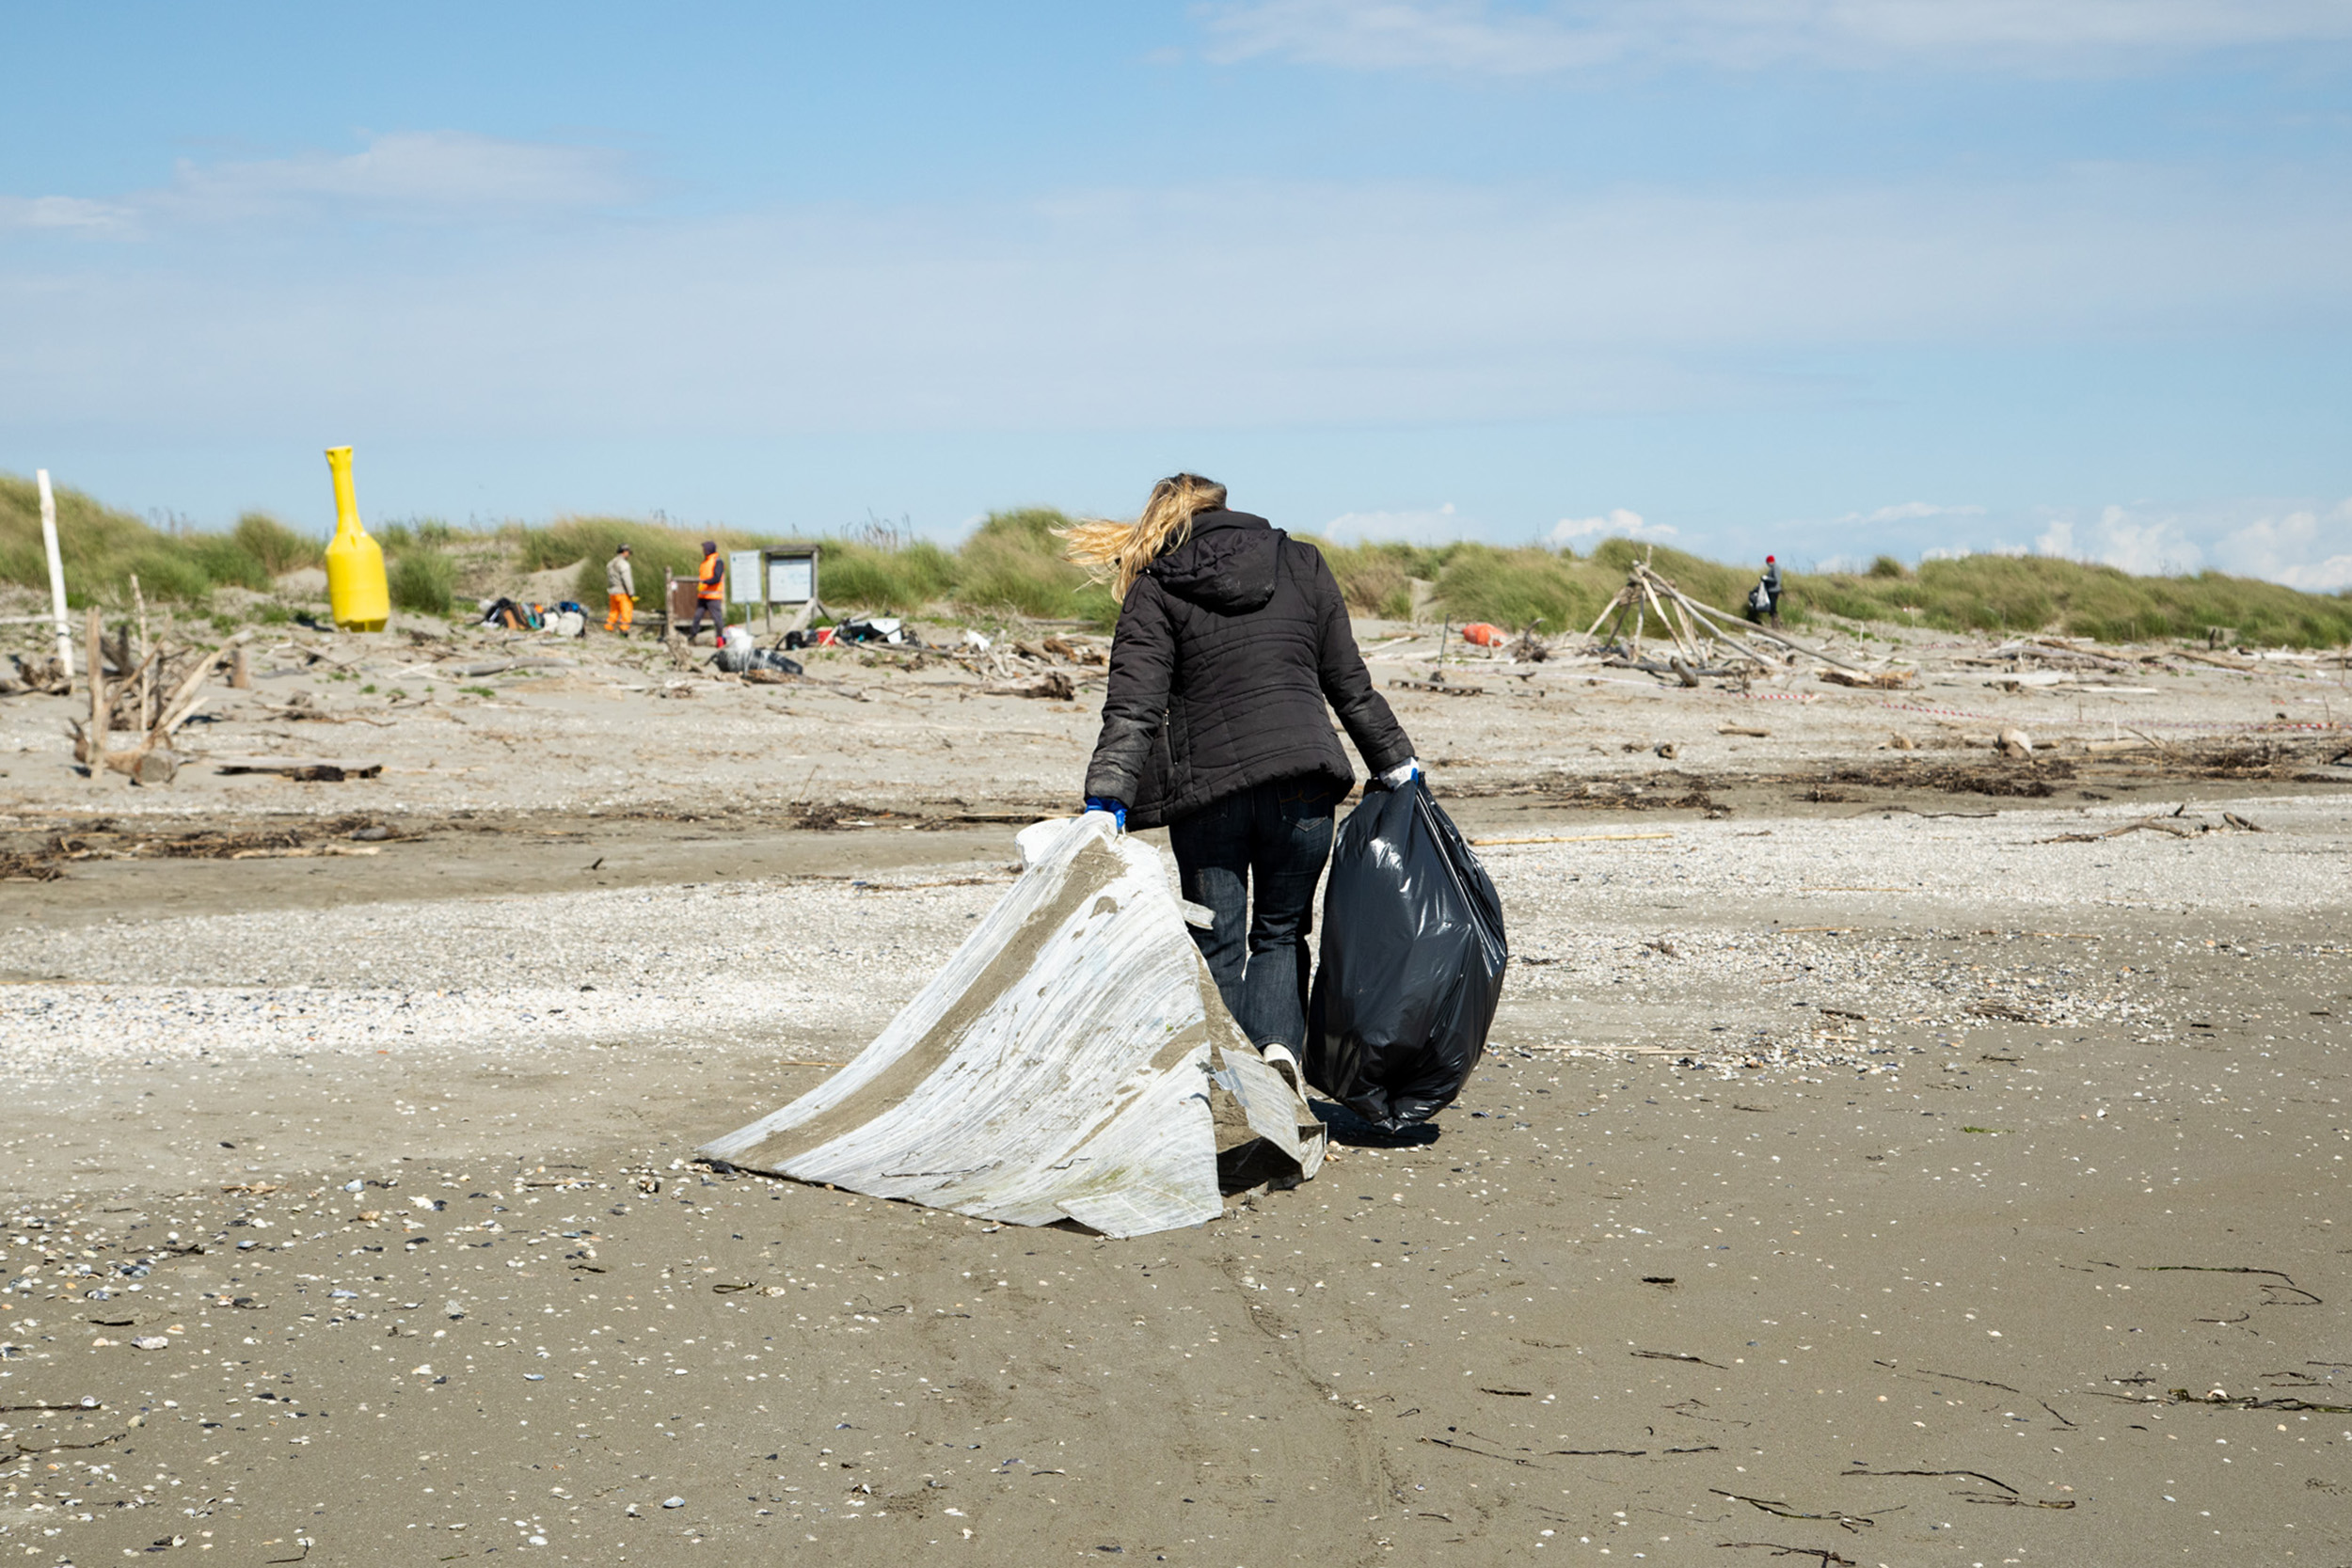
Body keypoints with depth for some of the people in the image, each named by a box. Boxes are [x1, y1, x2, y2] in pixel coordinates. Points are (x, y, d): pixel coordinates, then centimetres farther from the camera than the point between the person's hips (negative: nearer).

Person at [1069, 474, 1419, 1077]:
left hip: (1207, 786, -2)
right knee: (1281, 933, 17)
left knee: (1216, 946, 11)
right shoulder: (1302, 564, 12)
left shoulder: (1155, 590, 4)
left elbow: (1133, 705, -8)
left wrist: (1106, 799, -13)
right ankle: (1278, 1046, -7)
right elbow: (1349, 683, 12)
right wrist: (1396, 764, 18)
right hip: (1302, 782, 2)